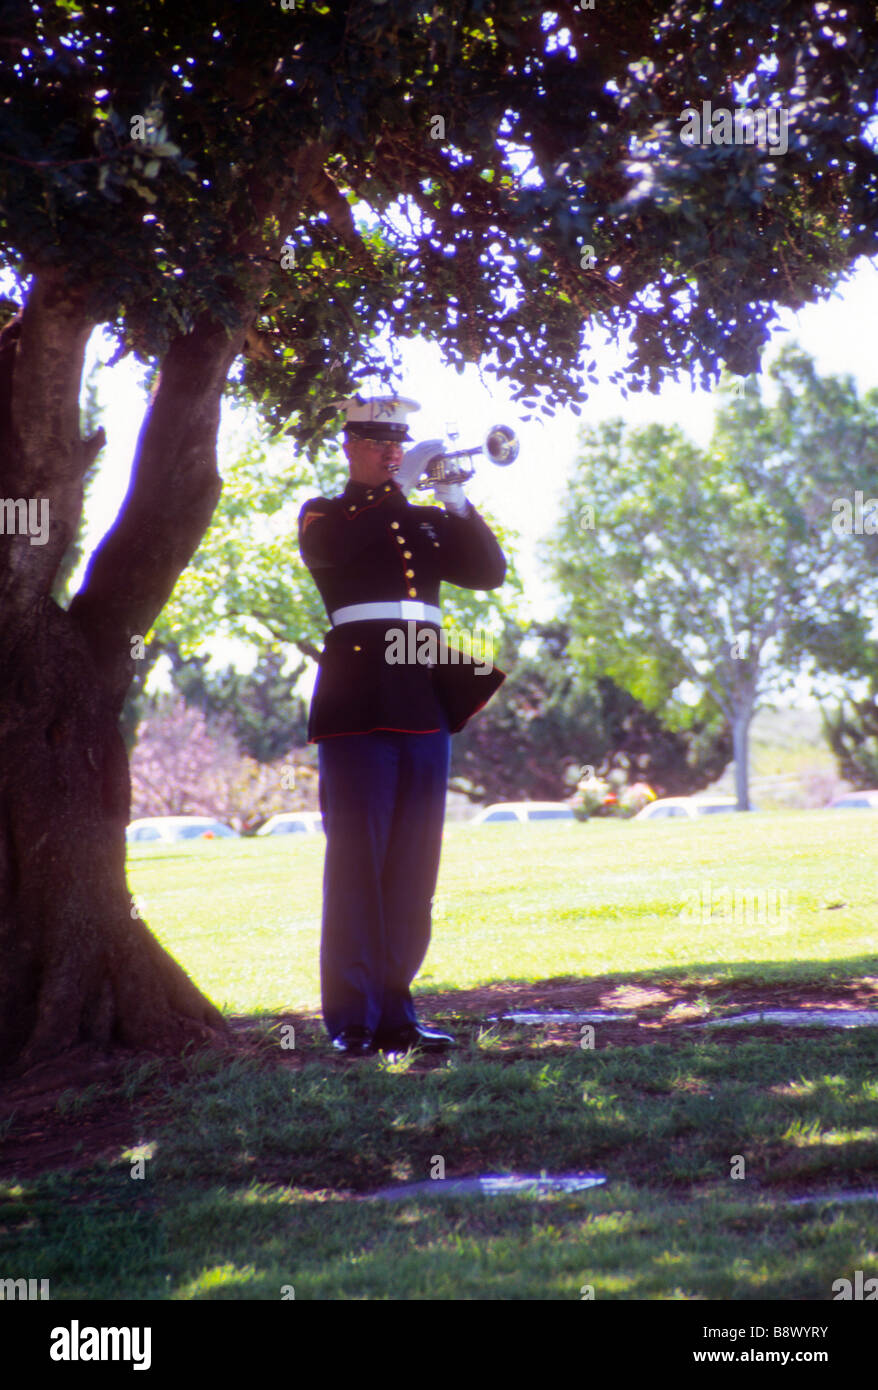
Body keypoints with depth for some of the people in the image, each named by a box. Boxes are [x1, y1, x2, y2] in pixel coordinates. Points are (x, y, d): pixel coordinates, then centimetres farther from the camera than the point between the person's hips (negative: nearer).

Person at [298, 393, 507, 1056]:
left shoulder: (427, 521, 21)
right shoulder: (326, 514, 9)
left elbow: (490, 571, 8)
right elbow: (325, 547, -15)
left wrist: (456, 502, -5)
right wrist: (398, 487, -16)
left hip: (426, 698, 5)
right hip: (359, 702, -5)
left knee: (413, 865, 5)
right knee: (357, 859, -7)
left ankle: (395, 1010, 10)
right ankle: (352, 1020, -6)